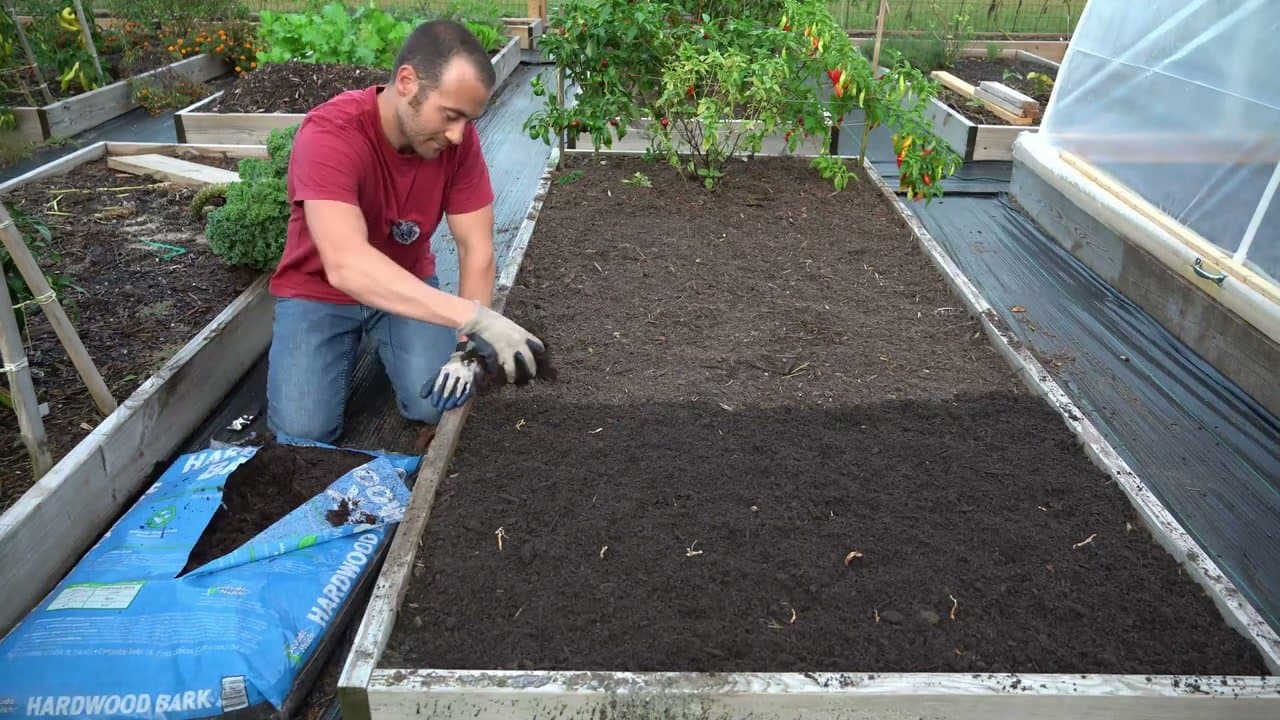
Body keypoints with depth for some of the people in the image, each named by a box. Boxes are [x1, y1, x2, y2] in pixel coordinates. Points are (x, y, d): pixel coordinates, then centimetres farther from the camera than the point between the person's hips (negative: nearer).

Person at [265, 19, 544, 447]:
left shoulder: (458, 137, -17)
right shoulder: (330, 135, -32)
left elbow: (476, 248, -14)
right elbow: (346, 265, -46)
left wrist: (468, 345, -27)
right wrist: (476, 318, -54)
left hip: (409, 285, 3)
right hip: (320, 291, -2)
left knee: (435, 405, -17)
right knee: (303, 430, -17)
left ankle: (383, 342, 15)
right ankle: (355, 344, 14)